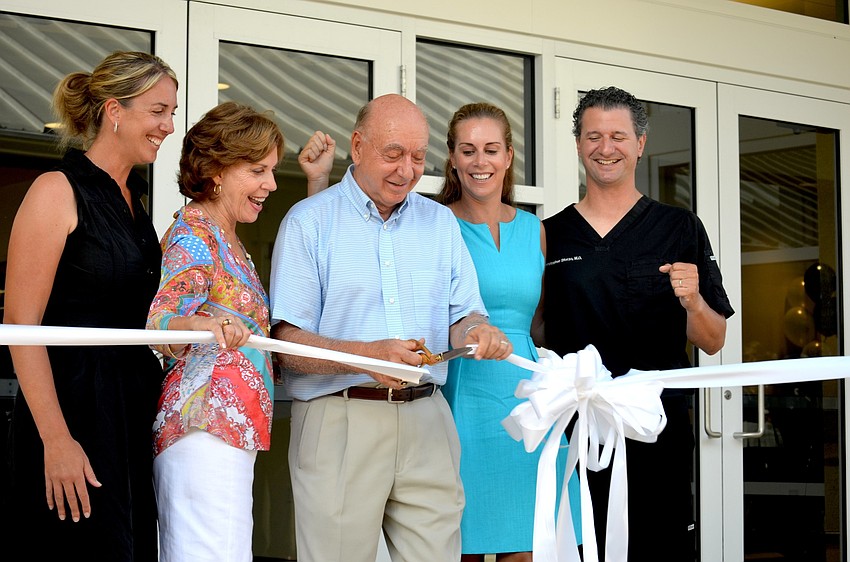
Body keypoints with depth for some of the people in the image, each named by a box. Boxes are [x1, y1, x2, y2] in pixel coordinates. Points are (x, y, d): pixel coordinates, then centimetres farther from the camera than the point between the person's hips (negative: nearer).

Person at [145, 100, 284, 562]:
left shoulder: (230, 241, 21)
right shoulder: (192, 234, -8)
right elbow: (159, 323, -18)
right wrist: (207, 326, -39)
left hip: (233, 429, 10)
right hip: (207, 428, -10)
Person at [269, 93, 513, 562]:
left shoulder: (440, 222, 15)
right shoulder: (309, 222, 1)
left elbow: (463, 316, 15)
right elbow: (287, 342, -7)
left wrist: (476, 331, -10)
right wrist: (367, 355, -22)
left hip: (426, 419, 4)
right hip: (340, 418, -4)